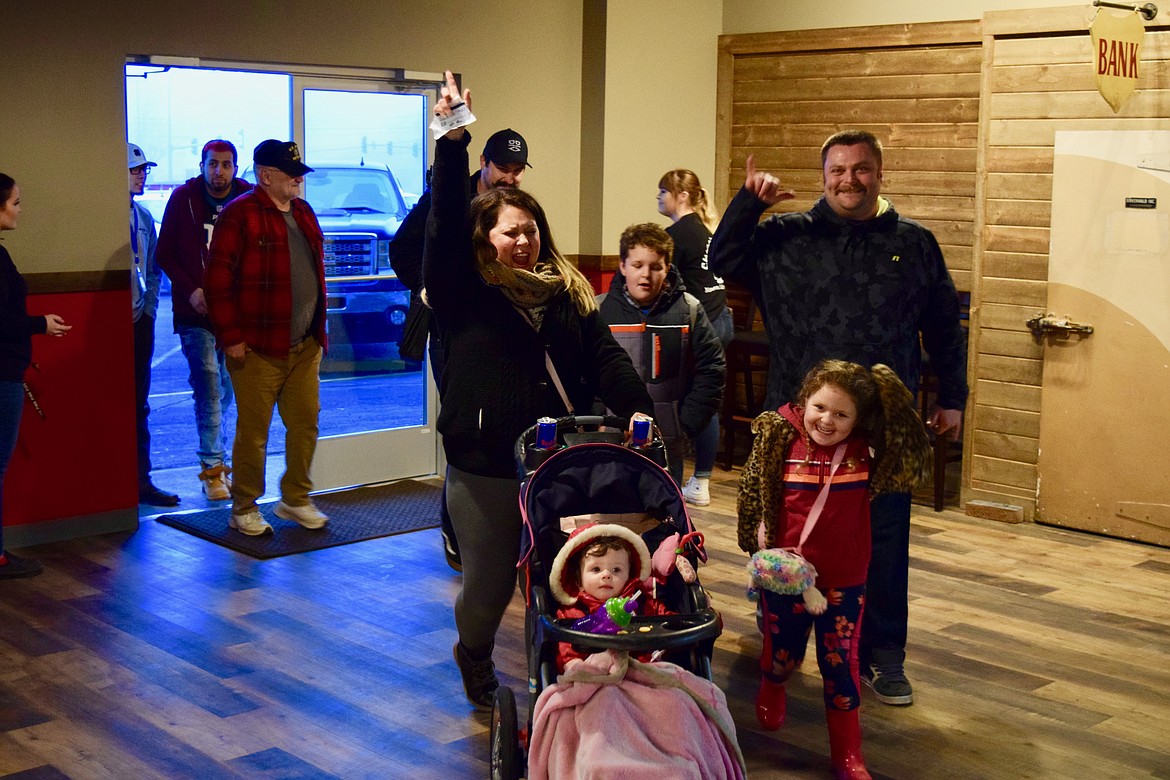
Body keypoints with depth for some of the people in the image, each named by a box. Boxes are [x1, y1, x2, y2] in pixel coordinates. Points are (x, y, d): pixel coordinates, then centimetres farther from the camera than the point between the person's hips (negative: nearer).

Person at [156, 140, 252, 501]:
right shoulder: (183, 199, -2)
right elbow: (164, 254, 2)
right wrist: (190, 290, -11)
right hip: (196, 313, -2)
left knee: (226, 390, 13)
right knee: (209, 389, -8)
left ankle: (218, 461, 29)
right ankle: (213, 469, -3)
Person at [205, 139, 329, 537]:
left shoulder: (303, 213, 15)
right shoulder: (239, 214, -9)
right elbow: (218, 278, -12)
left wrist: (319, 328, 18)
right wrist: (230, 337, -14)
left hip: (305, 347, 7)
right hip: (258, 349, -7)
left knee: (306, 423, 9)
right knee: (253, 431, 1)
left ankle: (295, 499, 25)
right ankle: (244, 508, 14)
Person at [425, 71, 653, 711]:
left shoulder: (567, 292, 8)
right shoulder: (463, 290, -2)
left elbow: (605, 359, -1)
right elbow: (446, 222, -16)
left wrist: (638, 411, -17)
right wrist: (453, 141, -26)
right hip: (484, 467, -3)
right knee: (490, 581, 7)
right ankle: (474, 658, 38)